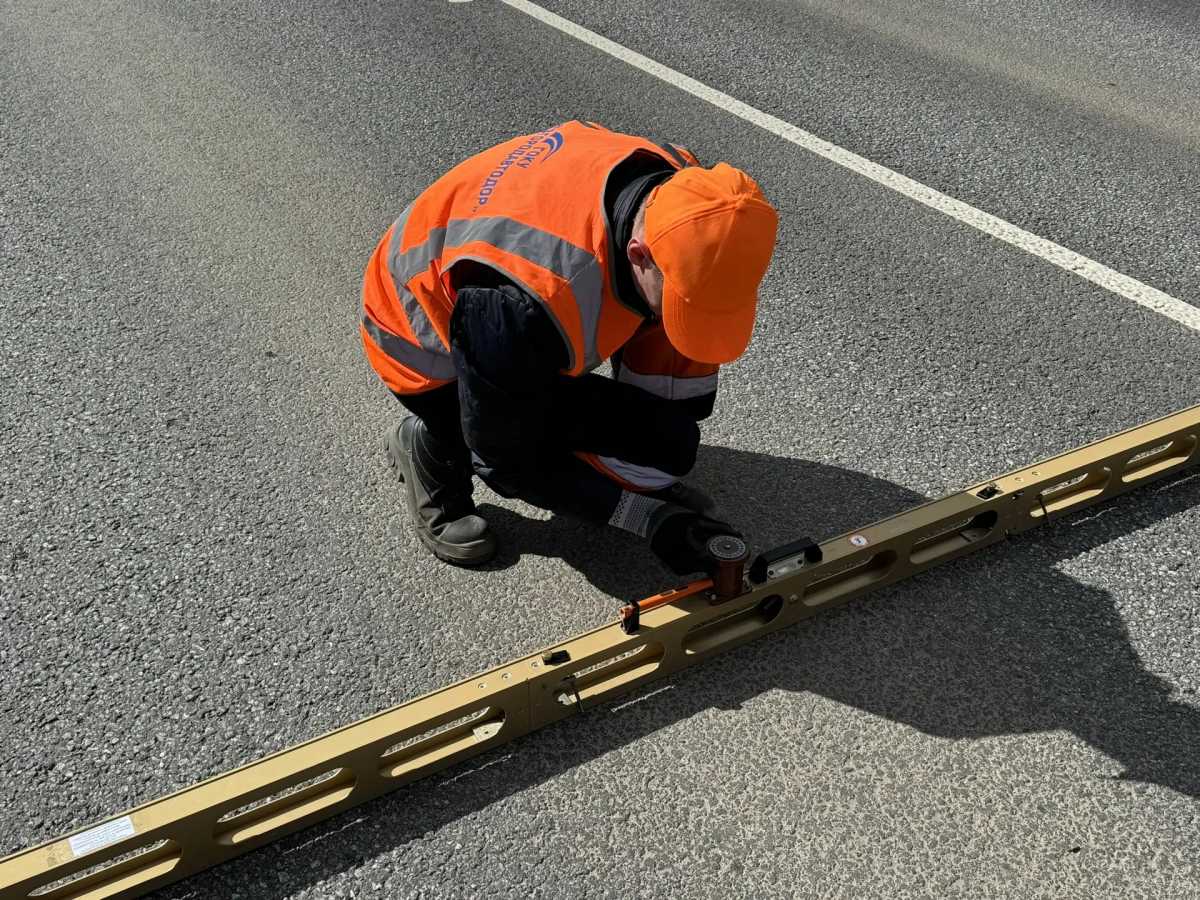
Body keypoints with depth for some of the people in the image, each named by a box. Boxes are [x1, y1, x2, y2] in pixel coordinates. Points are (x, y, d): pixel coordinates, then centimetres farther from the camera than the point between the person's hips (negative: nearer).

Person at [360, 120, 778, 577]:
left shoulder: (686, 189, -25)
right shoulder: (517, 304, -45)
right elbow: (508, 460, -28)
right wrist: (647, 516, -29)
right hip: (429, 338, -6)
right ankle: (433, 449, 1)